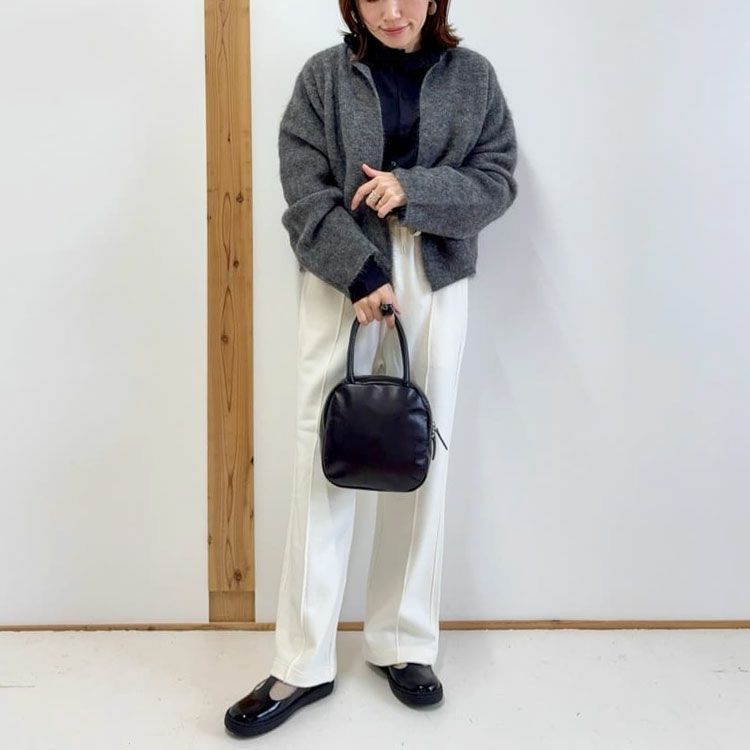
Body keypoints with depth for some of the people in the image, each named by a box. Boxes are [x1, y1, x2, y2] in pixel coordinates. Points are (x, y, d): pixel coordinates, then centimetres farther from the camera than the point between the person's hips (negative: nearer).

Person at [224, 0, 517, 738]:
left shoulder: (472, 75, 9)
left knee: (421, 460, 4)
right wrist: (362, 274, -15)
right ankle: (302, 665, 6)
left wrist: (413, 191, -14)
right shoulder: (323, 75, 5)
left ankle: (404, 644, 19)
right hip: (342, 280, -1)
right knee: (323, 460, -4)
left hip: (435, 284, 2)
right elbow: (304, 189, -3)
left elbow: (496, 179, 3)